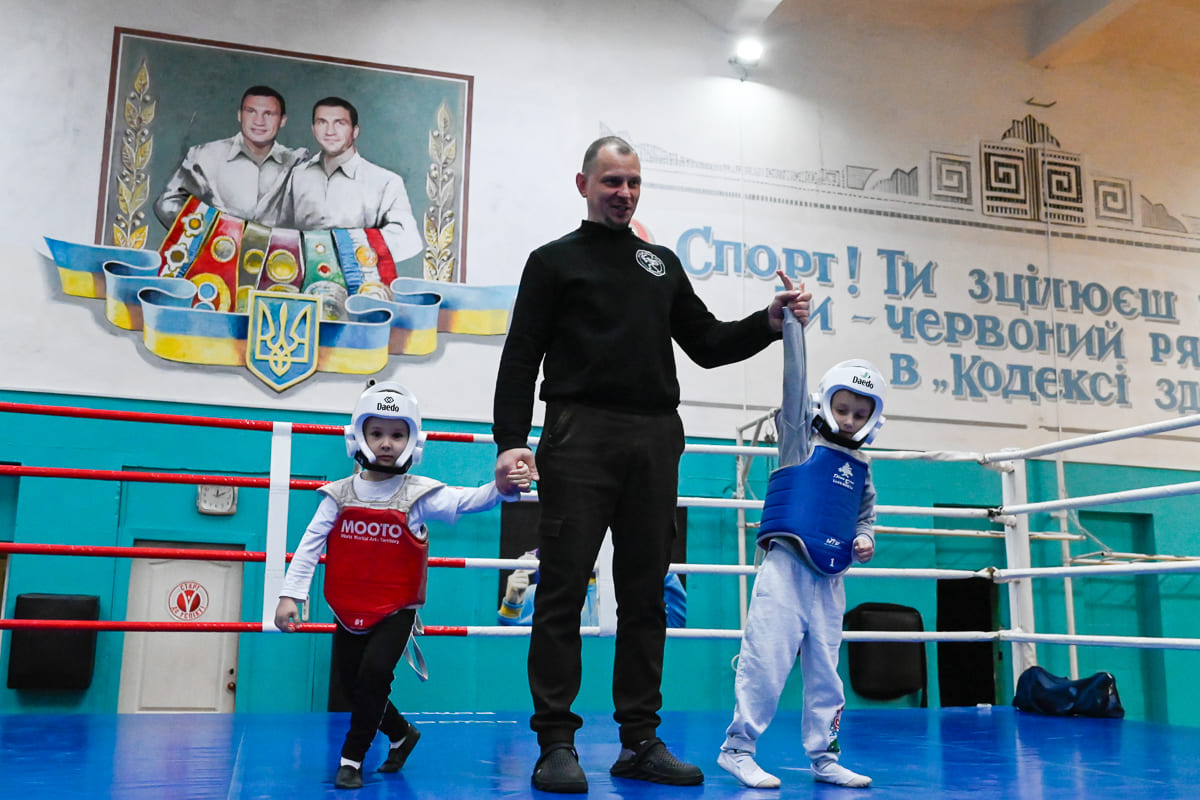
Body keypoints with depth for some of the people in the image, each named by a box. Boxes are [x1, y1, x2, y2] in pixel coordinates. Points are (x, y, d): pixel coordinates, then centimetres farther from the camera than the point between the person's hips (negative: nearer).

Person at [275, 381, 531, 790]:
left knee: (374, 672, -19)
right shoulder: (340, 495, -2)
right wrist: (289, 595, -8)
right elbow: (310, 544, -2)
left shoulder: (417, 494, -9)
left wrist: (499, 489, -43)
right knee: (354, 684, 11)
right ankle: (402, 734, 38)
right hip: (349, 610, 4)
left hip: (396, 610, -3)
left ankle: (352, 757, 4)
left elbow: (463, 501, -24)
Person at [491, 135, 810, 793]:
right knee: (564, 588, -6)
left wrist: (769, 323, 4)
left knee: (645, 594, 5)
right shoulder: (555, 260, 11)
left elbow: (708, 344, 21)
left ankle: (640, 741, 12)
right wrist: (510, 438, -11)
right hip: (580, 436, -4)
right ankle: (556, 744, 0)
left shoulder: (663, 265, 23)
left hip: (655, 441, 4)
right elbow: (521, 357, 2)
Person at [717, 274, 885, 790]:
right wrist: (790, 319, -9)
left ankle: (823, 758, 20)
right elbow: (795, 377, -6)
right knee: (766, 661, -8)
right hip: (786, 567, -6)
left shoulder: (860, 468, 16)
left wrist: (866, 538, 9)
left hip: (830, 578, 6)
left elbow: (866, 514, 30)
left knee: (825, 671, 9)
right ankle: (737, 749, 2)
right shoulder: (801, 438, 1)